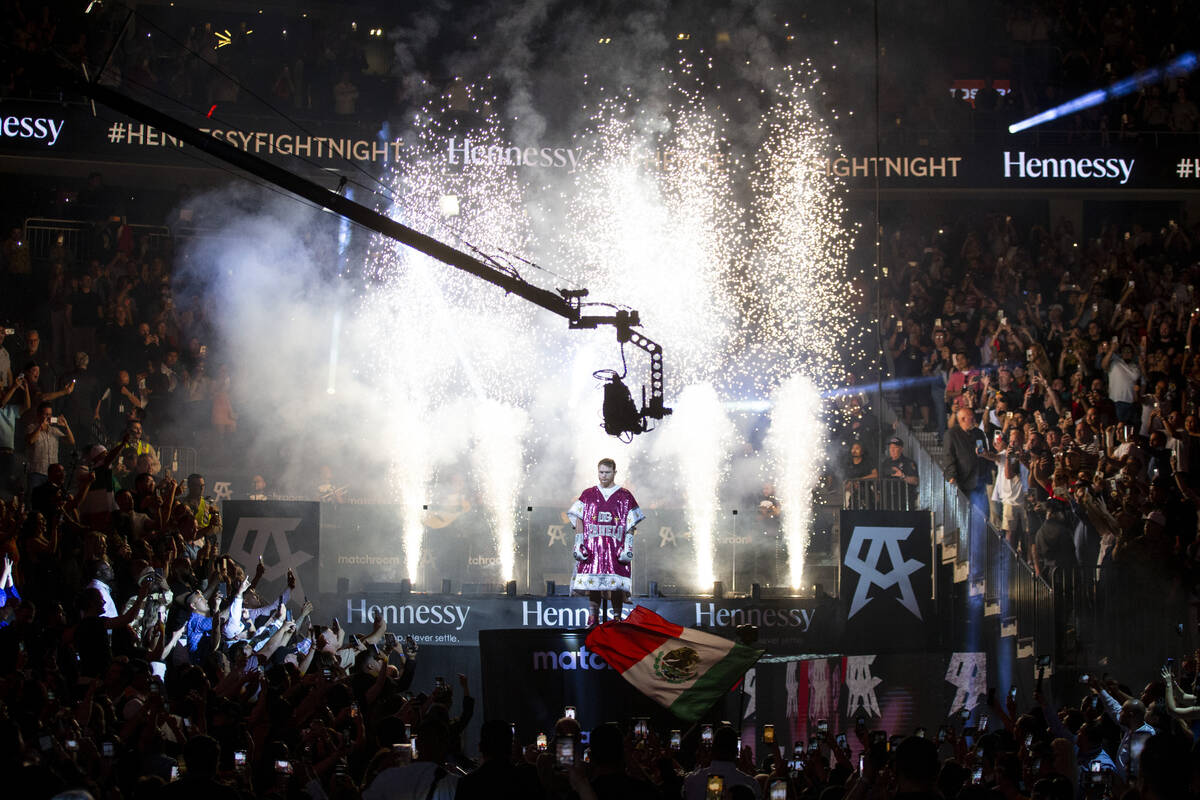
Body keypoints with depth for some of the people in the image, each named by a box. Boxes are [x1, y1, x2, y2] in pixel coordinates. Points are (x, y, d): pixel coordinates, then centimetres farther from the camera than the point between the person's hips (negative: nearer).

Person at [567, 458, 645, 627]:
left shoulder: (625, 496, 9)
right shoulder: (588, 495, 13)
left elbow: (631, 525, 5)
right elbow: (579, 522, 9)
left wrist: (628, 549, -5)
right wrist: (578, 545, -1)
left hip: (615, 548, -1)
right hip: (592, 548, 1)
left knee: (616, 587, -8)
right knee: (592, 584, -4)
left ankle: (617, 618, 1)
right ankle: (593, 619, 3)